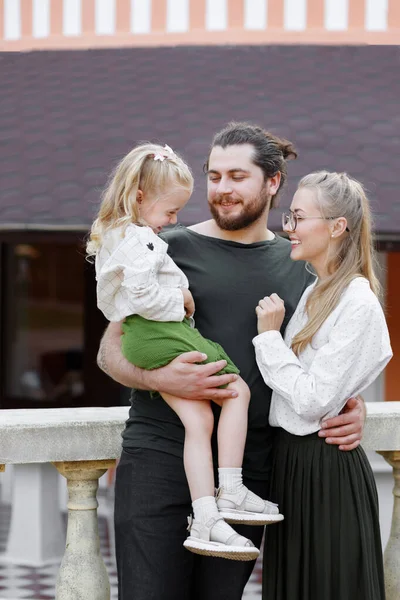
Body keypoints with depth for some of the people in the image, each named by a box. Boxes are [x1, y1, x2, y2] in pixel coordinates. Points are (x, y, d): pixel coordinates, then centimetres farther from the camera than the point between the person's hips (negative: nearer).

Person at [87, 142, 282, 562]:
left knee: (198, 420, 4)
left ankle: (205, 520, -6)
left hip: (139, 339, 10)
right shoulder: (140, 240, -16)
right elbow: (142, 292, -27)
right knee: (238, 391, -1)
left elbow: (108, 301, 23)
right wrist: (181, 300, -10)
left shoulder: (110, 238, 17)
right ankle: (229, 493, -5)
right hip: (162, 336, -10)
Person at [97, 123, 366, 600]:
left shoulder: (300, 266, 14)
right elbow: (110, 350, 3)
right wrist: (157, 377, -18)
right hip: (162, 458, -3)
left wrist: (353, 409, 1)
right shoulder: (172, 250, 4)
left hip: (249, 469, 3)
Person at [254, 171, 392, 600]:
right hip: (292, 461, 9)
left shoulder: (357, 304, -15)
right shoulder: (313, 294, 12)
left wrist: (269, 336, -13)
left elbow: (312, 399, -19)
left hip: (326, 469, -9)